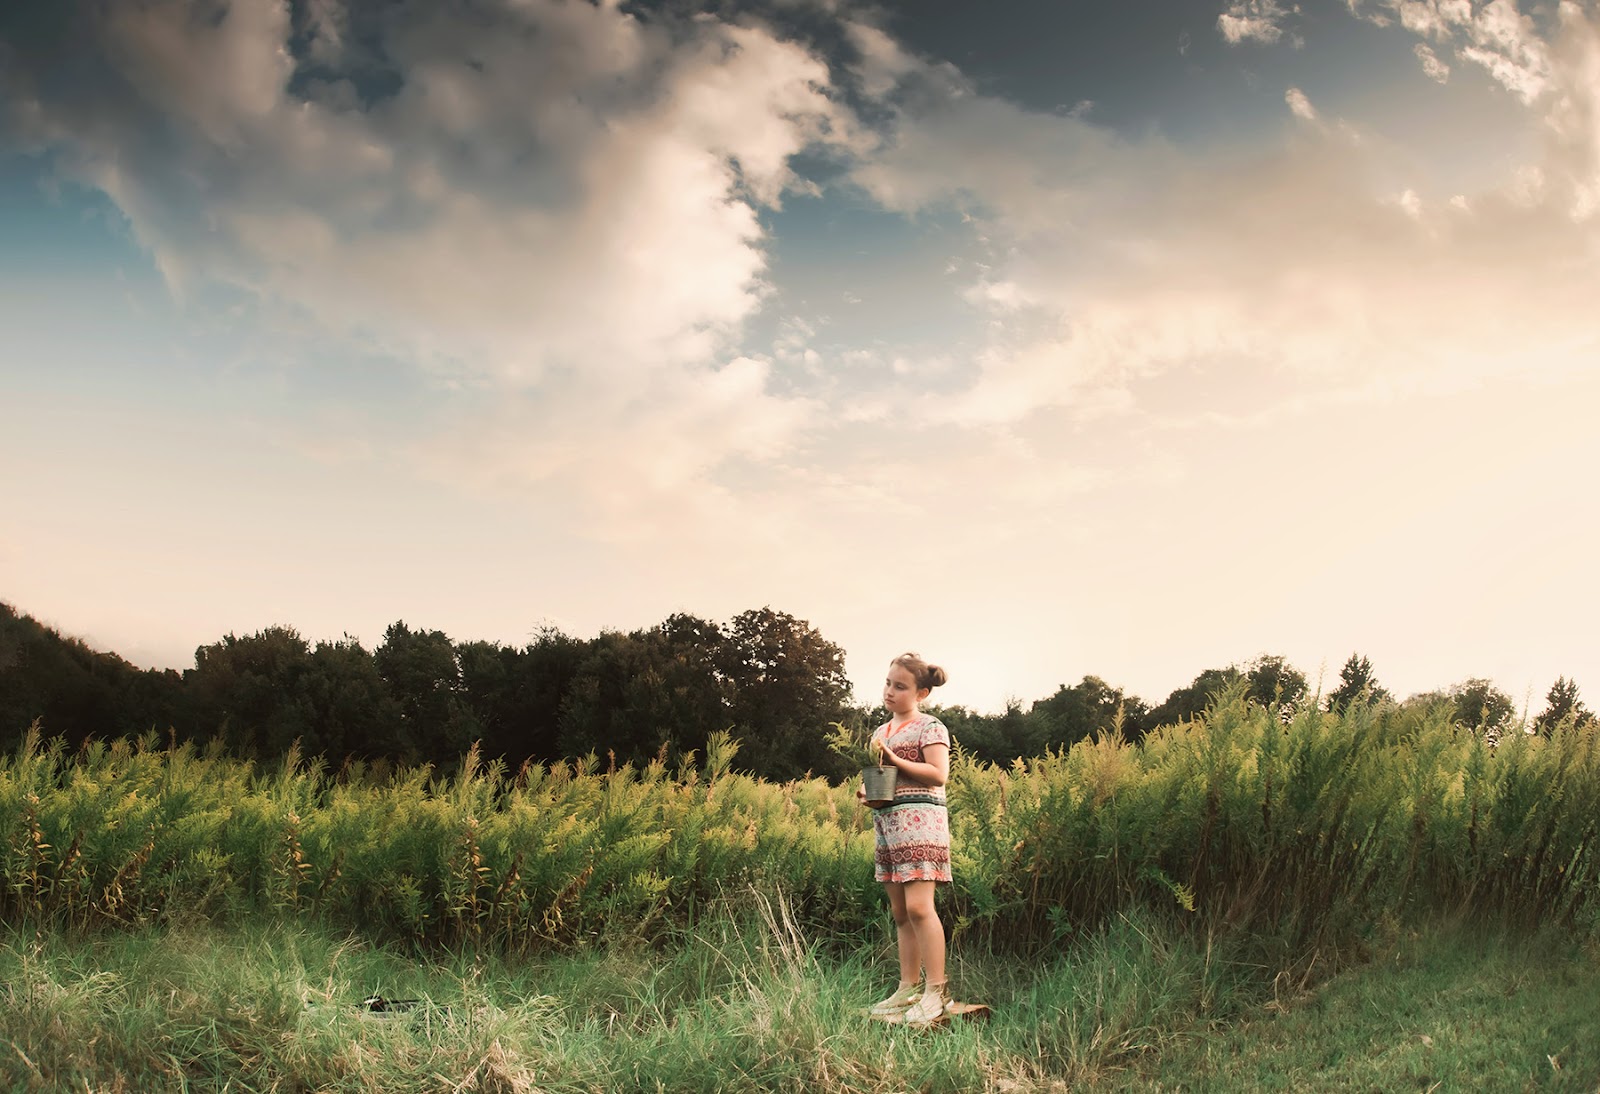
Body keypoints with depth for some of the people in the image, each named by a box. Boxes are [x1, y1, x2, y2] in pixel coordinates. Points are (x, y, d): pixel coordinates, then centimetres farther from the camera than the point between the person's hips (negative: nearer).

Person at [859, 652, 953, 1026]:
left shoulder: (929, 727, -3)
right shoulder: (880, 733, 20)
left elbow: (939, 774, -13)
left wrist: (895, 759, -17)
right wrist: (867, 792, 7)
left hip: (919, 819, -8)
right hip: (886, 822, 8)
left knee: (918, 906, -14)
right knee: (900, 912, 8)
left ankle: (936, 991, -10)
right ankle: (909, 988, 13)